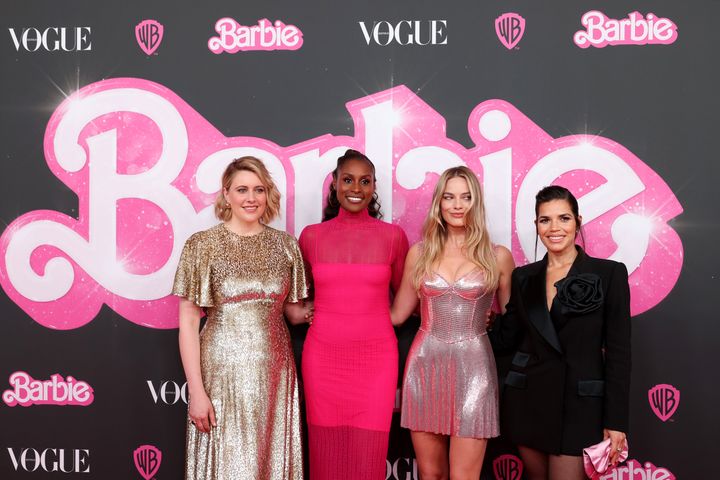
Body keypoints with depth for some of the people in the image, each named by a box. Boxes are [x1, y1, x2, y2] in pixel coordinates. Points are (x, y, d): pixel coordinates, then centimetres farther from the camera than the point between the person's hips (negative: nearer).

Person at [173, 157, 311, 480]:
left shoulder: (284, 244, 5)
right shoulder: (202, 245, -4)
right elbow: (188, 323, -5)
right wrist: (196, 391, -9)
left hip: (274, 374, 3)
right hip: (224, 372, -3)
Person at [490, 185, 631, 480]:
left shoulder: (609, 273, -4)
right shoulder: (523, 277, 7)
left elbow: (618, 352, -5)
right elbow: (506, 337, 10)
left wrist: (615, 421, -8)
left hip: (578, 404, -3)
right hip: (527, 401, 4)